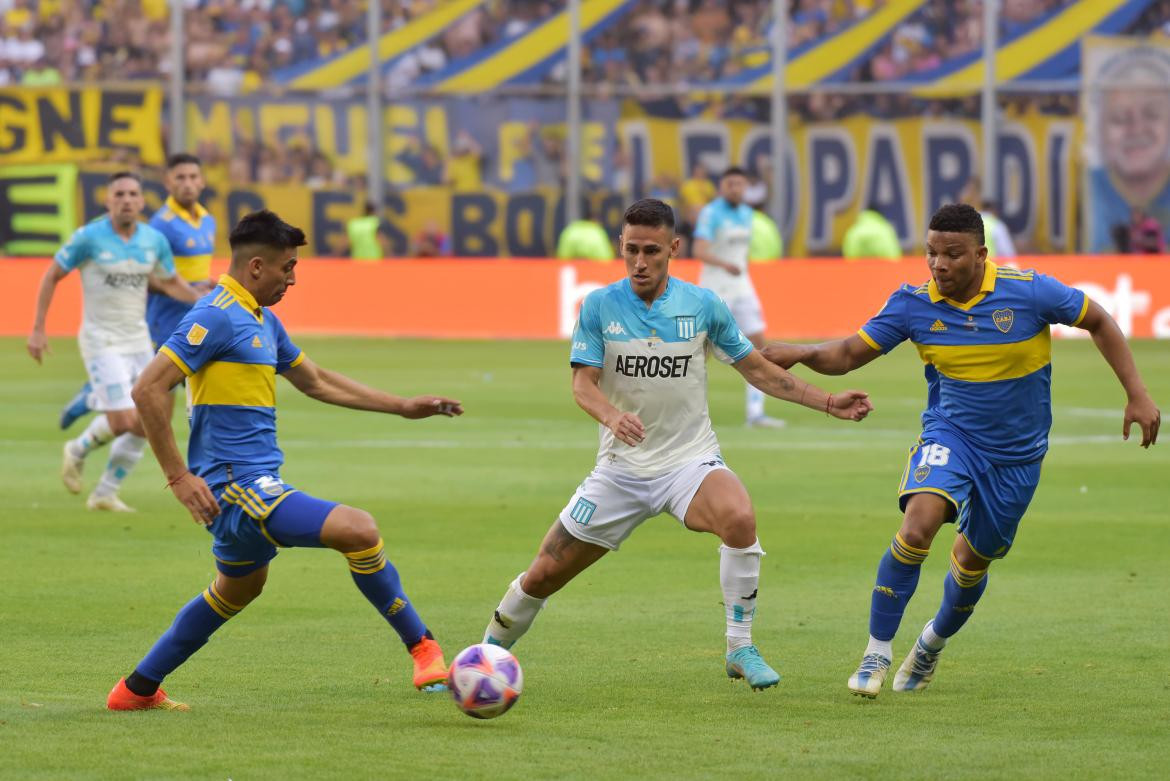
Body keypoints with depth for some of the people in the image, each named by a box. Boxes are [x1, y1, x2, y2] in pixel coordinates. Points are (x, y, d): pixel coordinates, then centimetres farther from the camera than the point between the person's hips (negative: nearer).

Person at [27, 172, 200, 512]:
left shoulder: (154, 240, 0)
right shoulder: (89, 238, -13)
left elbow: (171, 283, 15)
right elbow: (52, 276, -2)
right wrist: (38, 329, -4)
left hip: (138, 341, 5)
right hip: (101, 341, -5)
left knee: (145, 426, 1)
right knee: (124, 421, -15)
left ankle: (105, 494, 15)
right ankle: (78, 452, 15)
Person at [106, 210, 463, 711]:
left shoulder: (263, 322, 16)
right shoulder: (216, 316, -14)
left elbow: (316, 382, 28)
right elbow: (148, 390, -19)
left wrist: (404, 407, 26)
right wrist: (178, 476, -20)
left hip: (249, 481, 11)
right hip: (237, 485, -11)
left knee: (239, 587, 29)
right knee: (359, 530, -19)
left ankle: (138, 688, 36)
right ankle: (423, 649, -7)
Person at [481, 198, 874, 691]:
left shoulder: (703, 306, -1)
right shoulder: (600, 306, -4)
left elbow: (757, 370, 8)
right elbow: (582, 382, -10)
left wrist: (828, 403, 1)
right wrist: (612, 416, -33)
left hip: (690, 460, -1)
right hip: (621, 467, 1)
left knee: (740, 519, -34)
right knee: (542, 577, 0)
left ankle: (740, 649, -19)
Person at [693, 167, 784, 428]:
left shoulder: (746, 213, 10)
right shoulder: (711, 213, -12)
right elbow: (700, 252, -26)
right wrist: (726, 265, -41)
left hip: (741, 288, 6)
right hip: (714, 289, -6)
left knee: (758, 345, -4)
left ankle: (755, 413, -4)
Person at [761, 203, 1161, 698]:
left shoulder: (1028, 291, -17)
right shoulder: (913, 304, -12)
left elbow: (1098, 322, -3)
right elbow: (849, 354, -6)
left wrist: (1137, 395, -4)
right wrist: (805, 354, -27)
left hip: (1016, 454, 0)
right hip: (950, 435, 0)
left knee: (973, 561, 12)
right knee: (918, 524, -28)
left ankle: (933, 643, 45)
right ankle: (876, 652, -17)